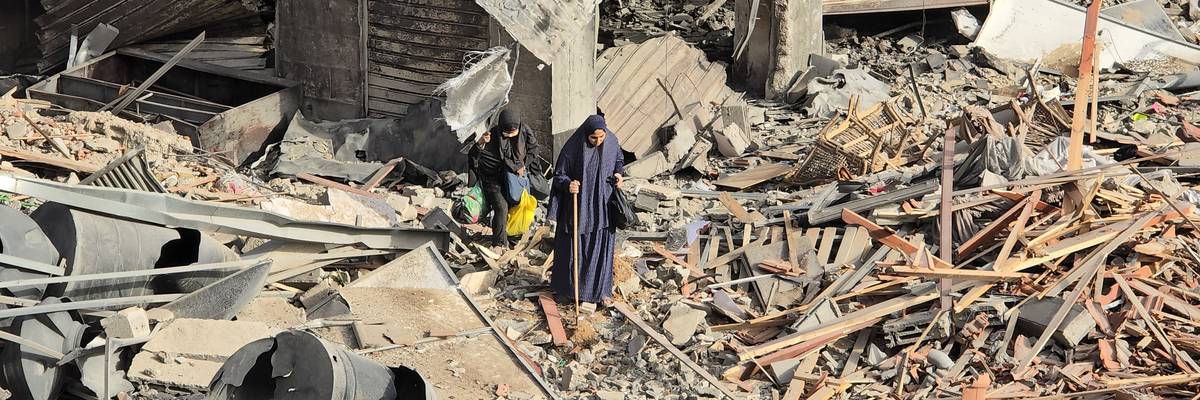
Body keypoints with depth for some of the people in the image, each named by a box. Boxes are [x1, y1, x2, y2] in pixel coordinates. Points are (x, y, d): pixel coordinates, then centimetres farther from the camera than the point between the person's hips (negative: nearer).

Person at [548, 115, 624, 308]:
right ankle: (570, 285, 24)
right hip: (579, 203, -3)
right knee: (576, 245, 8)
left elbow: (619, 158, 14)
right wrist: (568, 184, -31)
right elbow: (559, 175, -10)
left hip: (603, 203, 3)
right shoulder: (572, 148, -18)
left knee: (602, 246, 7)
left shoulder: (611, 142, -7)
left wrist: (618, 173, -6)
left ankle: (601, 289, 19)